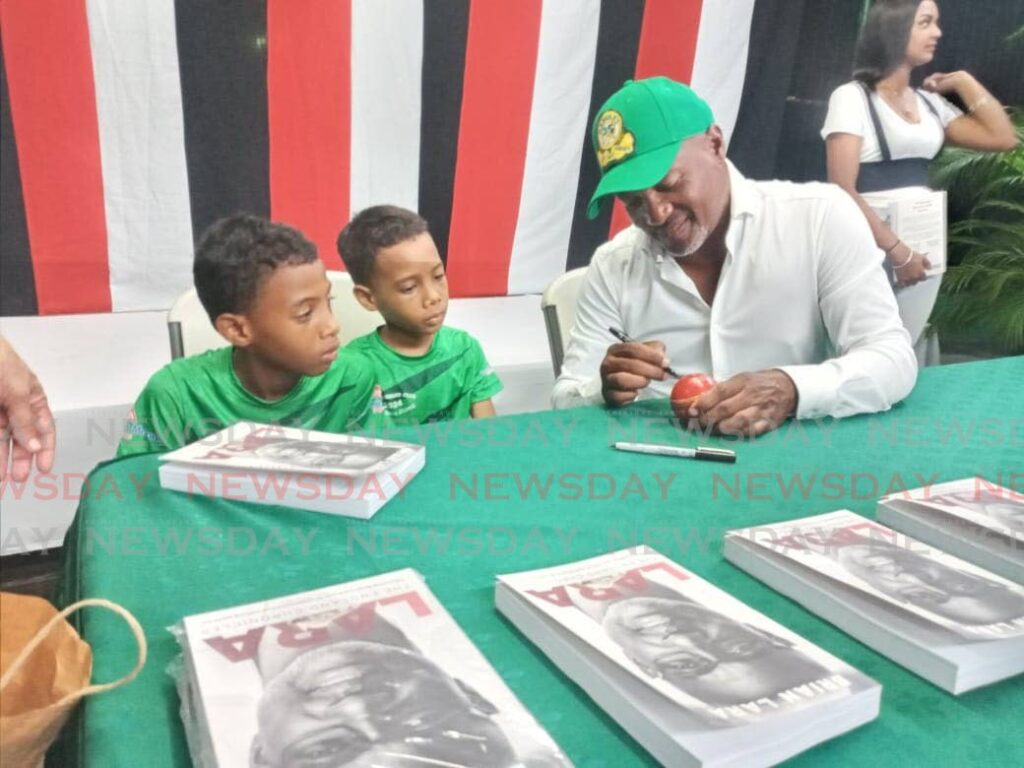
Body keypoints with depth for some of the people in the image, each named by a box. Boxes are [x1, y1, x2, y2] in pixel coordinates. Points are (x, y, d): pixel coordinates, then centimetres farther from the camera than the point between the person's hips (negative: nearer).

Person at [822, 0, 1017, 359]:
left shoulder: (930, 102, 12)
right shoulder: (852, 97, -7)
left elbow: (1003, 138, 11)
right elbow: (842, 191, -15)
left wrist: (964, 81, 11)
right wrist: (896, 250, -18)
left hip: (923, 252, 6)